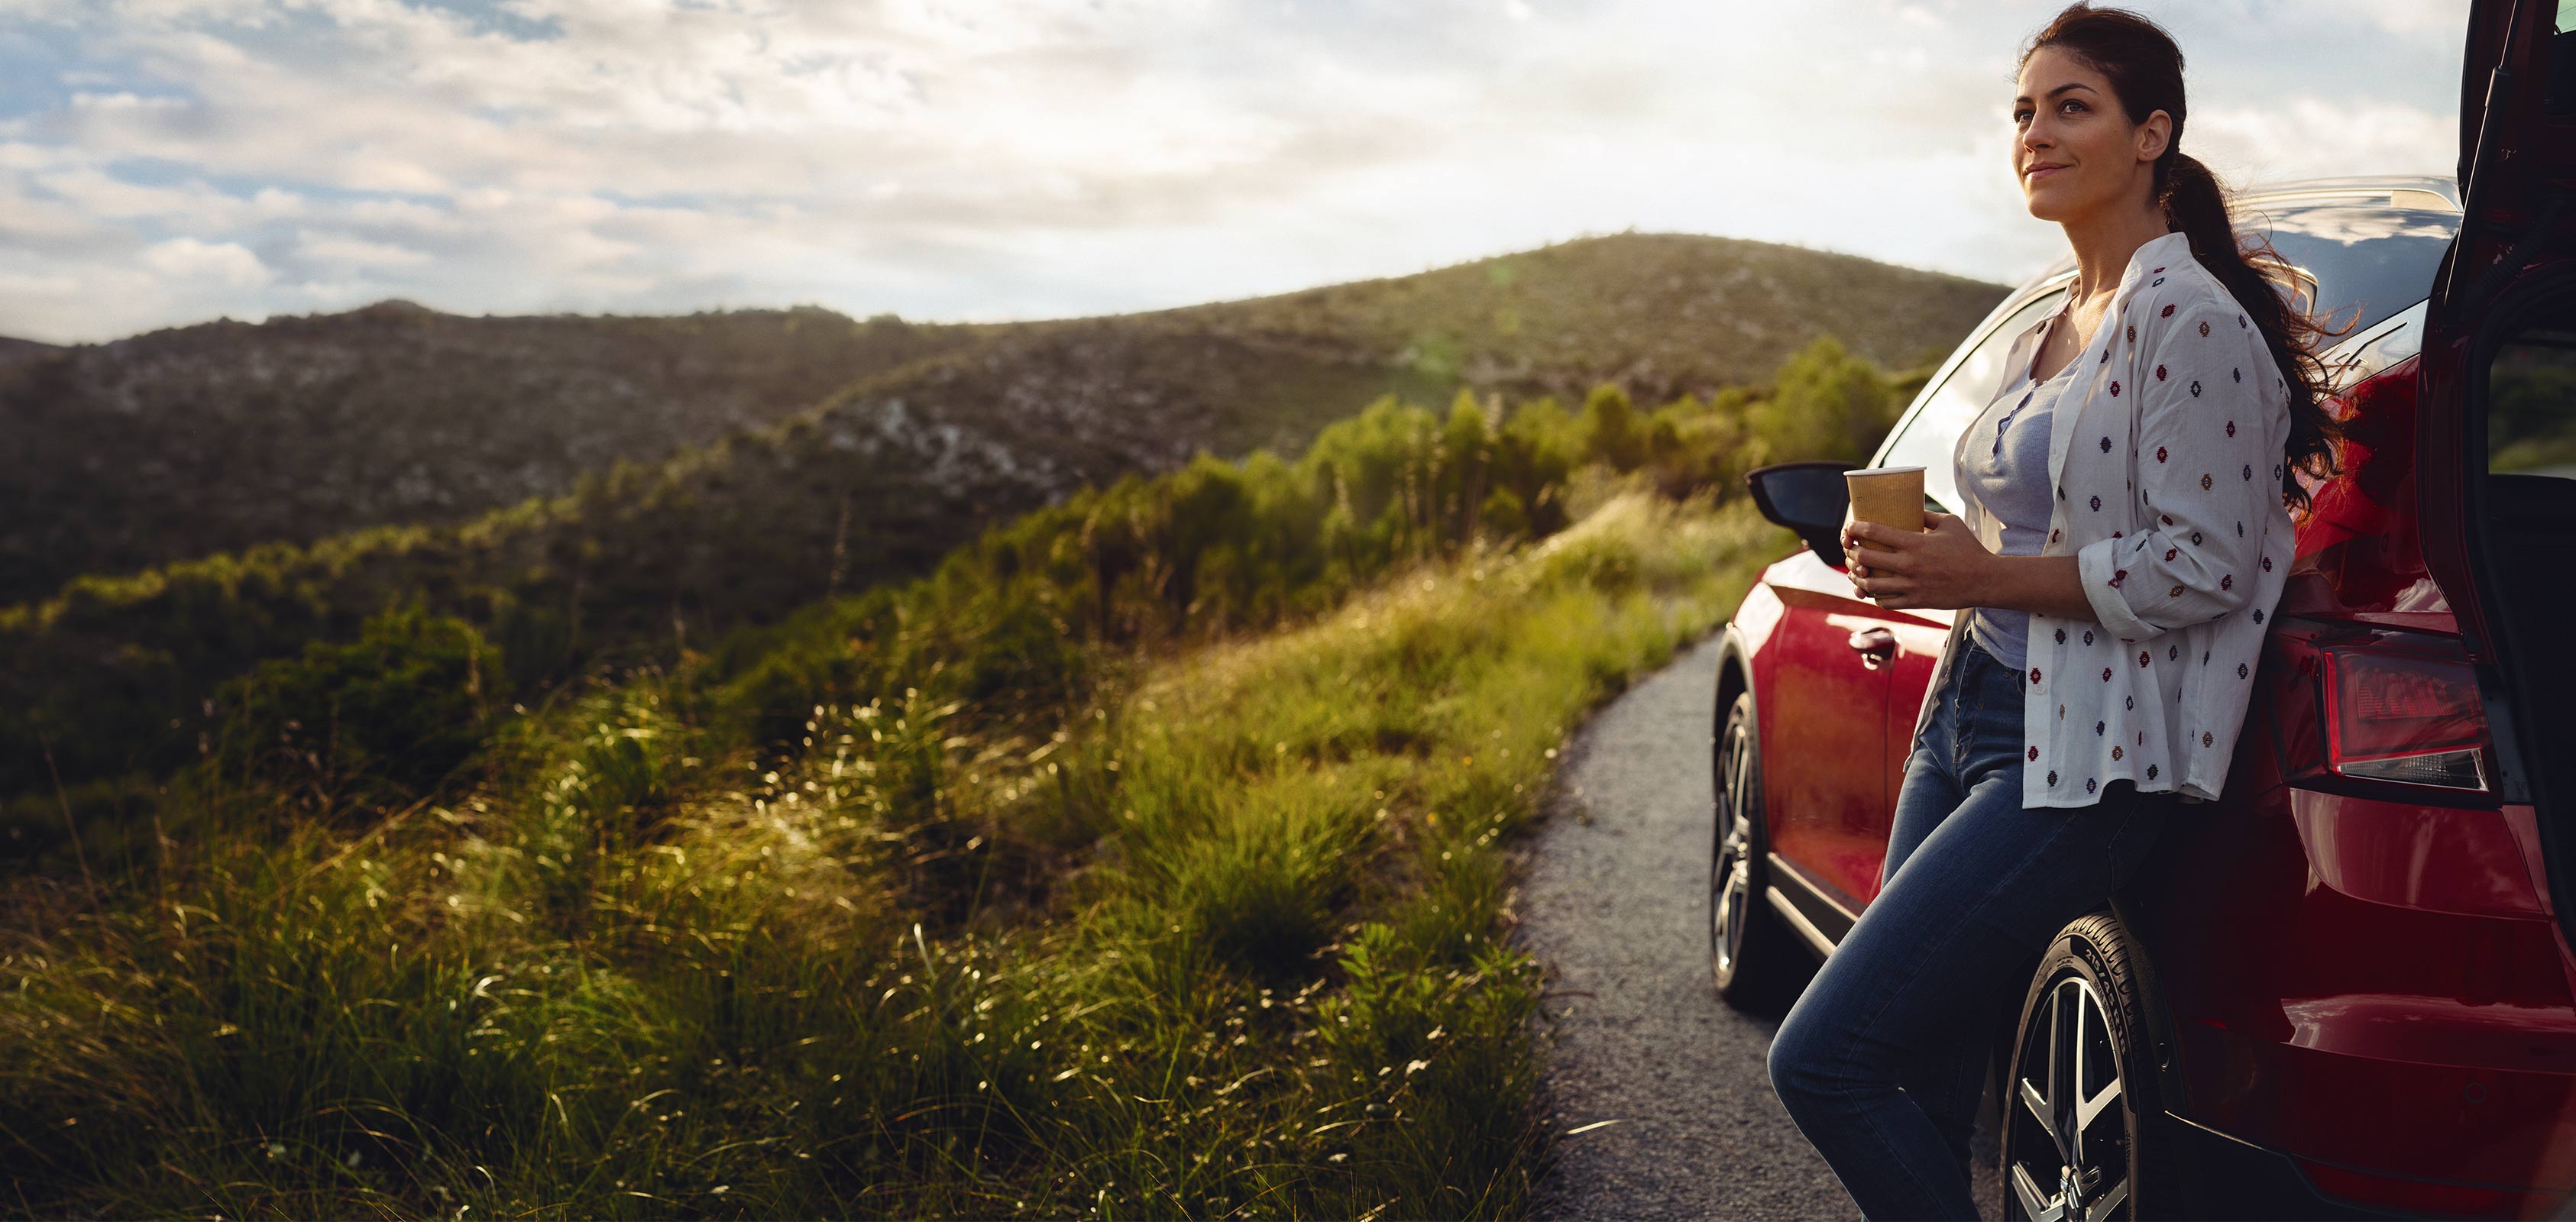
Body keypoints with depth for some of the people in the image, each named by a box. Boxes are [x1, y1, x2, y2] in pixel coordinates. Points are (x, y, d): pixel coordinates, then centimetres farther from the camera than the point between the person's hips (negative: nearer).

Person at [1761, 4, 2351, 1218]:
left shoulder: (2186, 318, -12)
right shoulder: (2051, 332, 16)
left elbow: (2203, 566, -18)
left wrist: (1984, 578, -17)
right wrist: (1923, 550, 6)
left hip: (2083, 763, -9)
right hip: (1968, 717, 9)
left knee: (1824, 1062, -12)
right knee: (1928, 1094, 10)